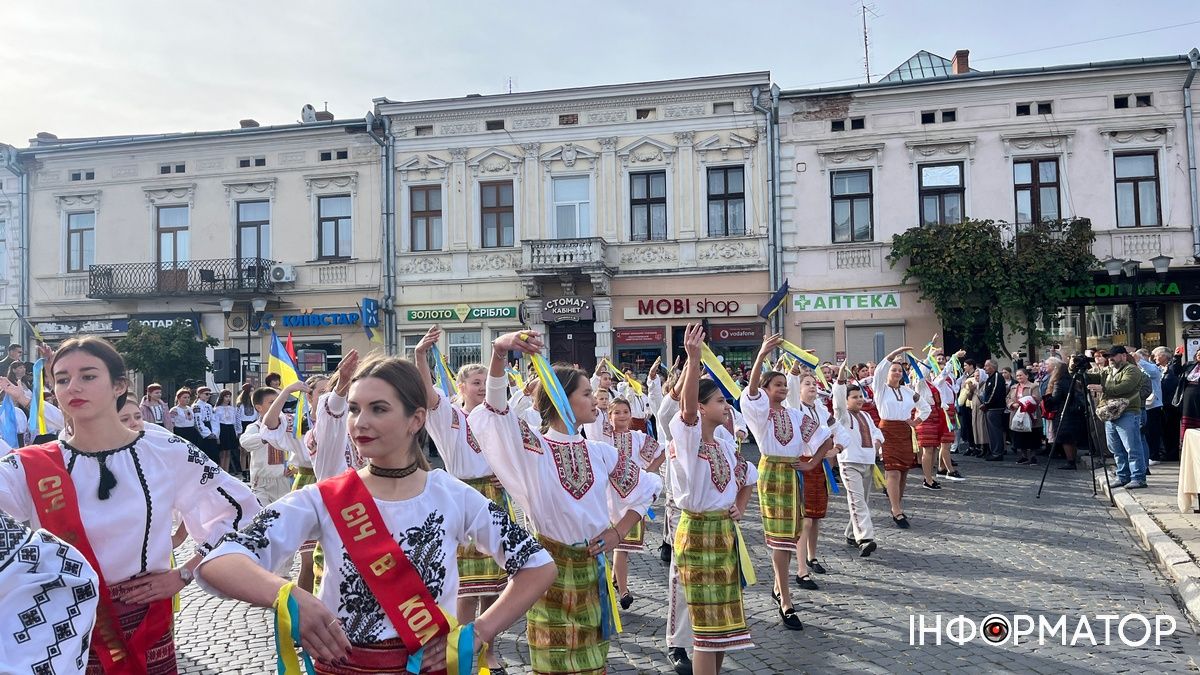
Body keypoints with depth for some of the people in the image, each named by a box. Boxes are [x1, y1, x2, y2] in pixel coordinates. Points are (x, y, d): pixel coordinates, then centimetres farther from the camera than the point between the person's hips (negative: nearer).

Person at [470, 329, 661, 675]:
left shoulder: (600, 452, 4)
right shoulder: (533, 448, -8)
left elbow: (646, 487, 16)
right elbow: (496, 407, -25)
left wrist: (619, 531, 3)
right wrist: (500, 351, -42)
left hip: (591, 567, 4)